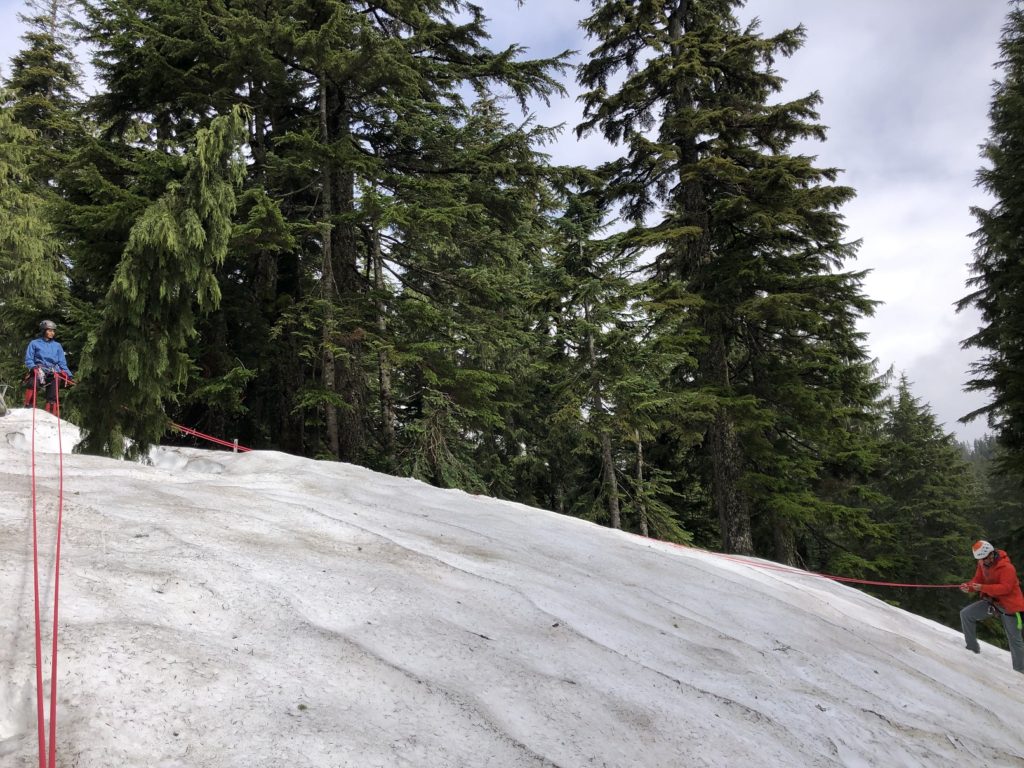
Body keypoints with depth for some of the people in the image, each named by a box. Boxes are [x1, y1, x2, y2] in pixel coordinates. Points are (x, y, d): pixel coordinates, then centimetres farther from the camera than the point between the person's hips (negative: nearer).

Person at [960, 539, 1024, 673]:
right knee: (966, 614, -3)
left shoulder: (1007, 567, -24)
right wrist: (969, 586, -20)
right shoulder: (982, 565, -1)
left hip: (1008, 606, -7)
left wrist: (983, 588, -38)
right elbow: (977, 581, 3)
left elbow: (1006, 588, -31)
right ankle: (973, 647, 7)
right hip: (990, 602, 7)